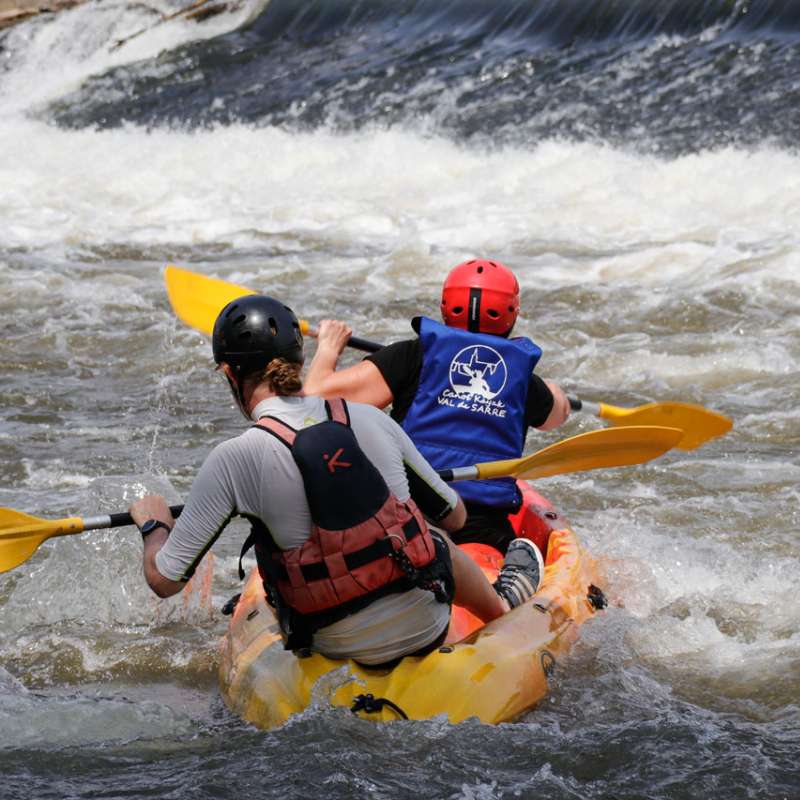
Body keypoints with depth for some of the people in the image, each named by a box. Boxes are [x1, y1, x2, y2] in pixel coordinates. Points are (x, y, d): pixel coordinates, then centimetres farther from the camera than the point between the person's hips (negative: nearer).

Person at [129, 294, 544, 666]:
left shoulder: (233, 459, -14)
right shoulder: (370, 419, -3)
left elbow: (164, 579, -9)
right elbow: (455, 516, 11)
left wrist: (153, 523, 14)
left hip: (340, 648, -2)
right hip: (428, 631, 2)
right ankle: (504, 606, 61)